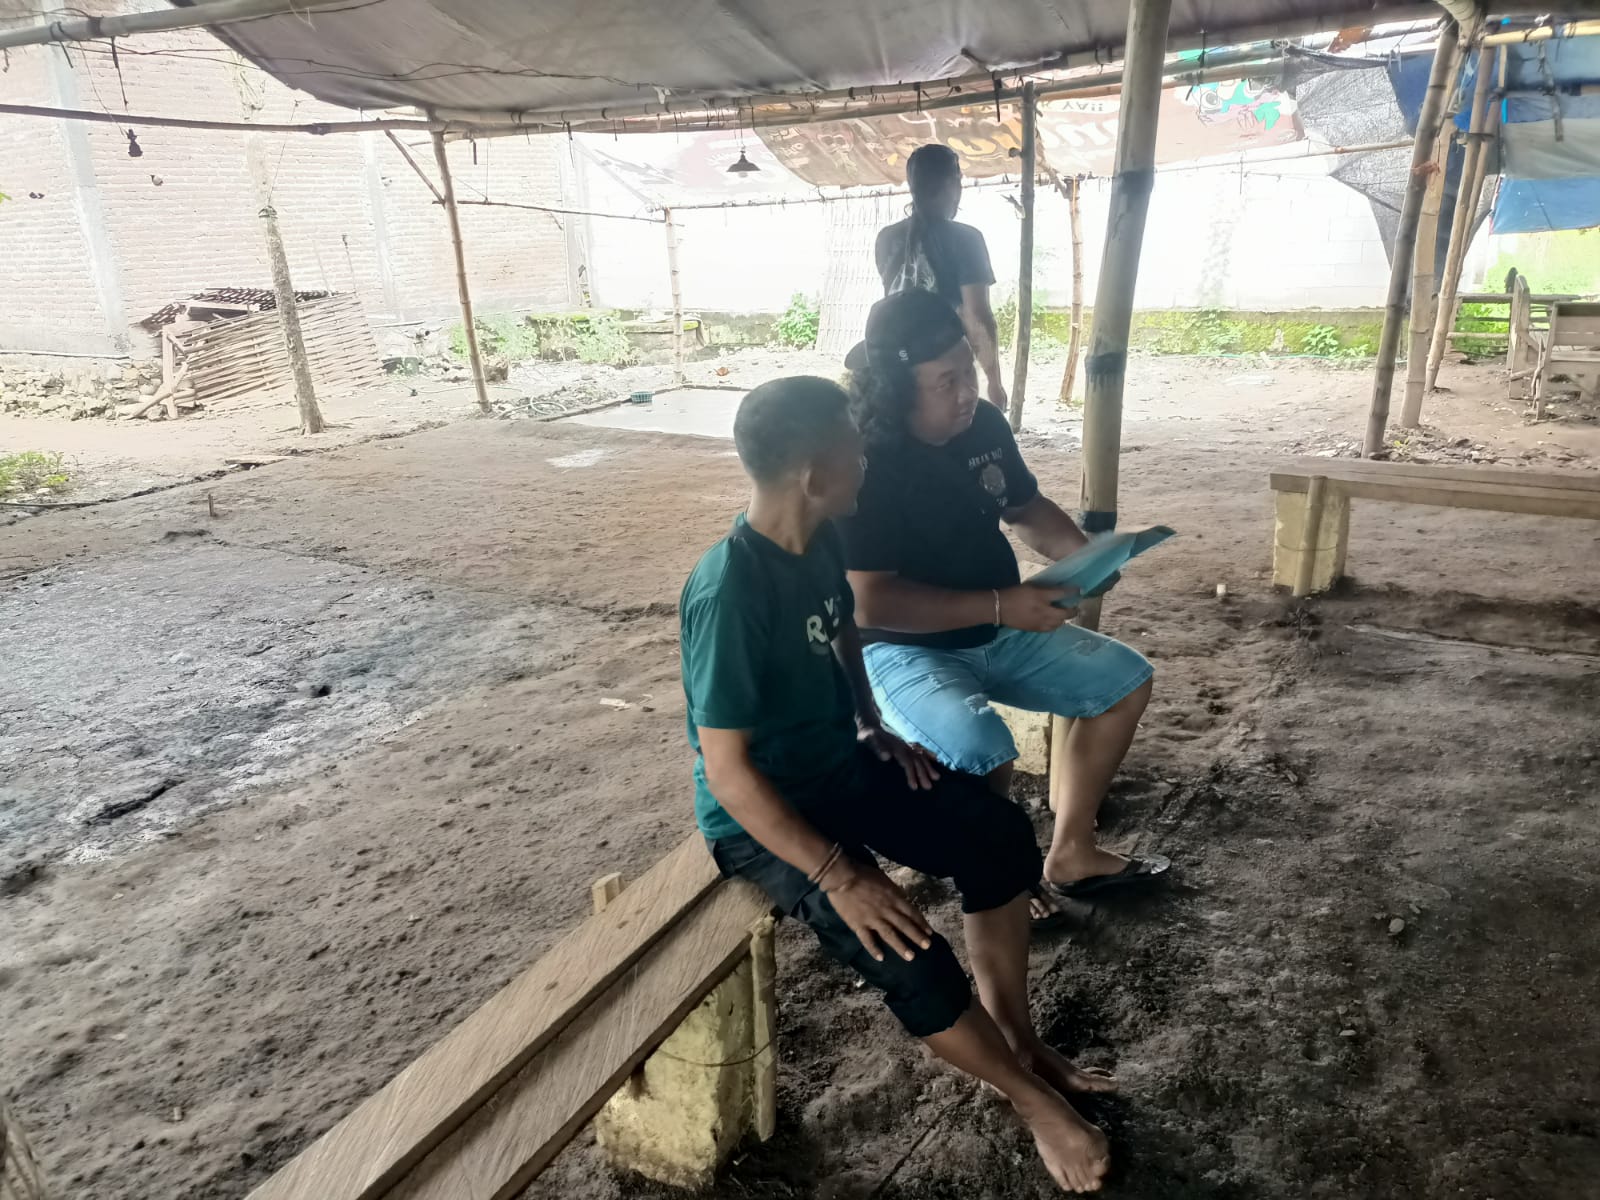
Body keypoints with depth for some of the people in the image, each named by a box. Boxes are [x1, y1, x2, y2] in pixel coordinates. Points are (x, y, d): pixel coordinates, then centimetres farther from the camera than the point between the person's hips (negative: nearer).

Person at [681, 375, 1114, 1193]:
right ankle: (1030, 1096, 8)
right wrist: (839, 874, -27)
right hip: (760, 819, -8)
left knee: (1000, 837, 1)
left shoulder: (819, 540, -6)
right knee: (908, 956, -21)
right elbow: (728, 773, -27)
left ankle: (1015, 1036, 19)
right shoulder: (728, 594, -31)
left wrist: (877, 732, 4)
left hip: (841, 765, 8)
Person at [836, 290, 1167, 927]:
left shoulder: (984, 425, -2)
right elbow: (869, 603, -29)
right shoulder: (862, 465, -25)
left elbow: (1027, 508, 15)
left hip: (999, 632, 8)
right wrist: (998, 605, -30)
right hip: (901, 651, -8)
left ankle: (1070, 854, 15)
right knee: (983, 752, -33)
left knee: (1126, 680, 7)